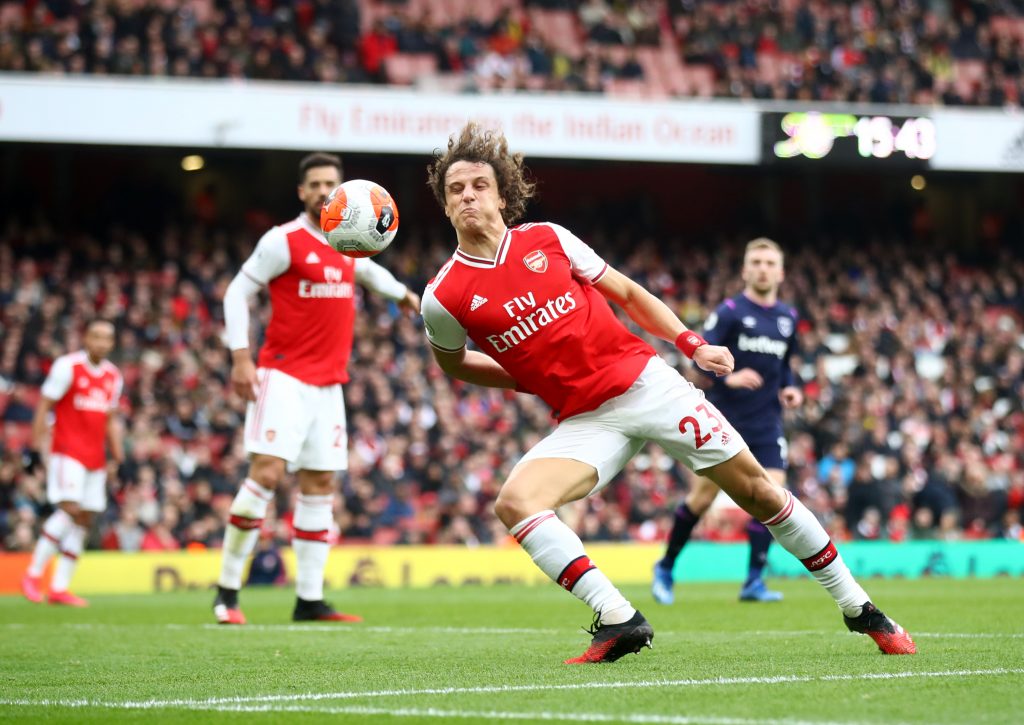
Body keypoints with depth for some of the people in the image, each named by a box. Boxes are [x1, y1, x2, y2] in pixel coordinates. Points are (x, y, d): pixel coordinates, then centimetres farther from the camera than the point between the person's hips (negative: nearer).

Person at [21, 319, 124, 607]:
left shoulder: (113, 376, 13)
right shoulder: (68, 366, -7)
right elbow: (43, 407, -5)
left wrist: (119, 455, 13)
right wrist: (35, 448, -10)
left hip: (95, 458, 7)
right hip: (68, 451, -7)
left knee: (85, 519, 3)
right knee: (70, 509, -20)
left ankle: (60, 587, 6)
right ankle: (33, 573, -12)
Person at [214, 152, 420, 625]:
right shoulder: (284, 241, -8)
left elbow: (367, 271, 36)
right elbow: (237, 292, -6)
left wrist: (402, 293, 47)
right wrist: (240, 356, -13)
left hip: (328, 382, 7)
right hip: (284, 377, -7)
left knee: (320, 484, 6)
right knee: (266, 474, -17)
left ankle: (310, 601, 10)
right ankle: (227, 590, -11)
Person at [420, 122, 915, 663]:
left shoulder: (546, 238, -1)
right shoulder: (443, 298, -6)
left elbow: (627, 293, 11)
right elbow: (452, 362, 16)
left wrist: (691, 344, 1)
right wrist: (526, 380, 9)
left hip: (647, 380, 1)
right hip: (584, 422, -1)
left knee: (753, 486, 1)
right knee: (514, 501, -28)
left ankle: (858, 607, 15)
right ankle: (618, 621, -26)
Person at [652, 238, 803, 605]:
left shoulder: (788, 317, 11)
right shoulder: (730, 311, -6)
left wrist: (791, 388, 5)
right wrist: (727, 378, -30)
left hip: (767, 425, 4)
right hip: (725, 420, -4)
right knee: (702, 497, -1)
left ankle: (754, 581, -7)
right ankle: (665, 567, 19)